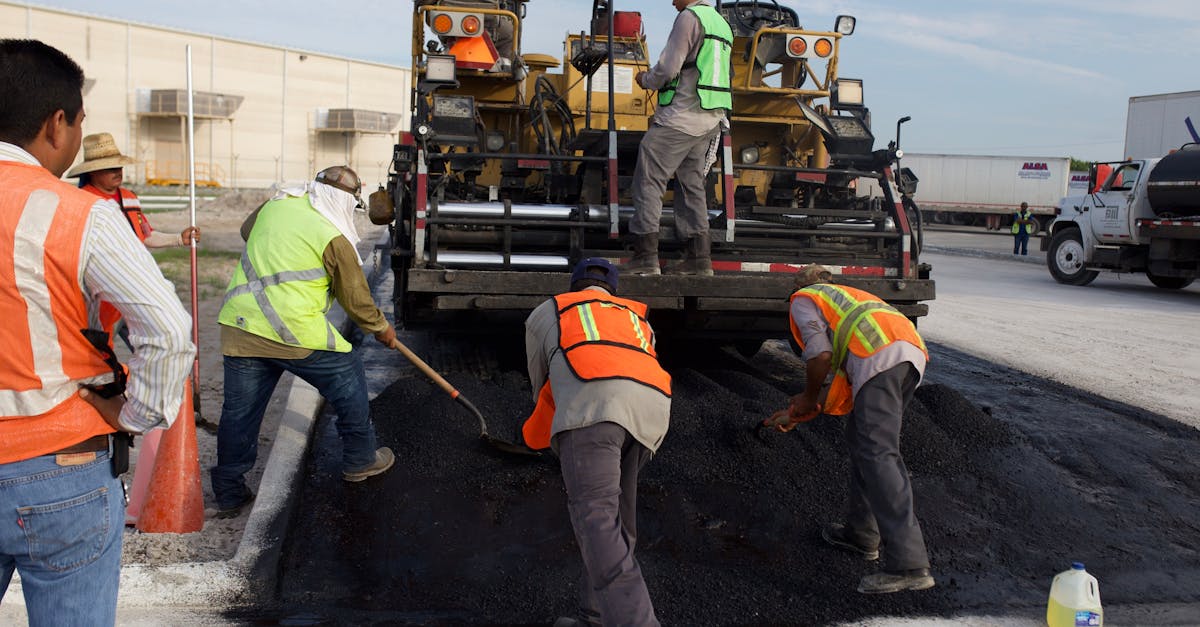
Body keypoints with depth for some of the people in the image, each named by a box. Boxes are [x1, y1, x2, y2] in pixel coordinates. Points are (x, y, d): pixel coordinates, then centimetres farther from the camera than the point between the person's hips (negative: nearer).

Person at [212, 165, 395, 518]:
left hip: (239, 326, 6)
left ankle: (229, 495, 22)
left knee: (239, 411, 12)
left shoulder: (274, 205, 12)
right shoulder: (333, 237, -6)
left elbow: (246, 230, 34)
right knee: (347, 379, 16)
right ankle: (359, 459, 29)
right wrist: (380, 328, 17)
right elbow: (355, 297, 1)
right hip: (295, 332, -6)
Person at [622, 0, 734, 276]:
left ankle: (646, 256, -8)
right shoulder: (721, 23, 19)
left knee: (649, 180, -5)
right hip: (710, 121, 9)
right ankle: (699, 258, 11)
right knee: (692, 184, 12)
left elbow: (668, 68, -13)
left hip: (681, 117, -9)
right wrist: (657, 79, 19)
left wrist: (646, 80, 6)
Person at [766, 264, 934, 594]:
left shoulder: (803, 299, 19)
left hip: (880, 356, -8)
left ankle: (908, 564, -21)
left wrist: (809, 399, 16)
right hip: (913, 351, 8)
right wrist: (799, 414, 37)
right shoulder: (847, 297, 41)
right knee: (861, 442, 21)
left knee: (877, 453, -13)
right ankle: (862, 533, 30)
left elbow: (820, 354, 0)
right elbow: (843, 376, 35)